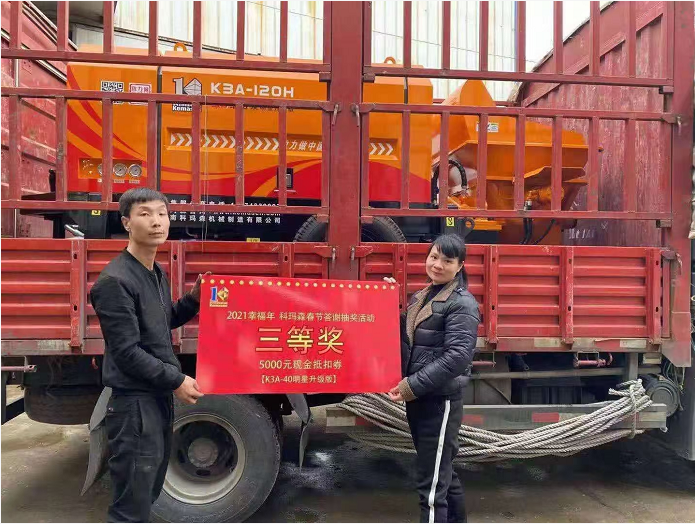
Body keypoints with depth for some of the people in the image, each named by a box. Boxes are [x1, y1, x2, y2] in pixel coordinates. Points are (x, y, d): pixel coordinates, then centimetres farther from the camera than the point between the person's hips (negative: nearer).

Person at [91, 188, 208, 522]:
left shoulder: (157, 274, 9)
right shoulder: (115, 281, -18)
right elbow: (126, 352, -21)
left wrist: (193, 300, 5)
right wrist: (176, 381, -16)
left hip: (160, 397, 9)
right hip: (134, 403, -9)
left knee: (148, 493, 23)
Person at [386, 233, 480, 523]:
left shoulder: (462, 304, -13)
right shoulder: (420, 298, 11)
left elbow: (457, 358, -22)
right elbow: (406, 340, 16)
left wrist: (412, 386, -23)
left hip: (441, 402, -8)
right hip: (417, 399, 8)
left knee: (432, 485, 0)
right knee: (443, 471, 23)